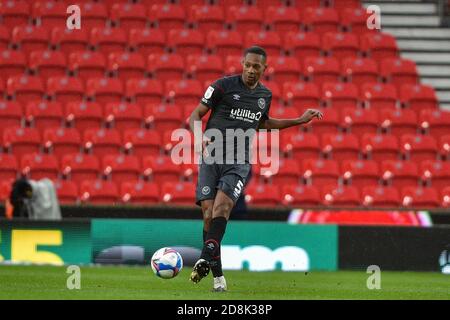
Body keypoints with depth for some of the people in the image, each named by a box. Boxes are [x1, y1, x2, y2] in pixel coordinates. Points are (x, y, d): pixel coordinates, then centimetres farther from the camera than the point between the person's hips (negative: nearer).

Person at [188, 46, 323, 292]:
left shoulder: (265, 95, 13)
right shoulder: (223, 86, -1)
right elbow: (195, 115, 1)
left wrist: (300, 120, 32)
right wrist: (199, 136, -20)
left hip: (238, 163, 2)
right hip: (211, 158, -2)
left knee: (222, 205, -24)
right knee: (209, 213, -11)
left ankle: (206, 259, -33)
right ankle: (217, 274, -3)